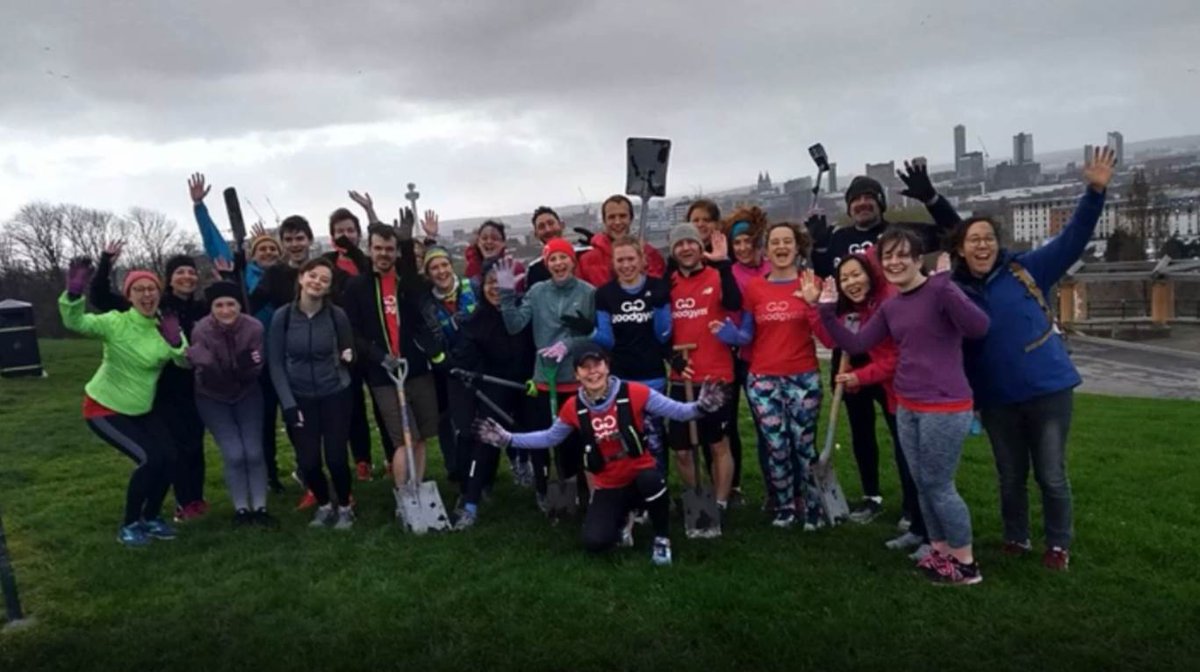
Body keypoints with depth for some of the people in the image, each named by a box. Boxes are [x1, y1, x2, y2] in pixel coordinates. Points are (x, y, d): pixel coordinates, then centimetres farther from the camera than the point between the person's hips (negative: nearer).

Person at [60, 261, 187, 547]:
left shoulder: (165, 326, -6)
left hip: (142, 409, 5)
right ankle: (129, 524, 4)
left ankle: (151, 517, 19)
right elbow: (75, 322, -35)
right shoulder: (116, 322, -19)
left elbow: (186, 361, -17)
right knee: (149, 458, -18)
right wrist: (73, 293, -52)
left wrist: (176, 342, -37)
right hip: (104, 407, -5)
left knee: (170, 457, -6)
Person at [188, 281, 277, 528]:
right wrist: (201, 362, -45)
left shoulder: (254, 328, -22)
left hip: (247, 394, 1)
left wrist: (248, 366, -41)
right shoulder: (201, 331, -23)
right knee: (234, 455, -8)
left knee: (254, 453, -4)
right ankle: (241, 509, 10)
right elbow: (210, 377, -25)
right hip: (213, 397, -1)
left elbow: (255, 373, -19)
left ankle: (260, 508, 10)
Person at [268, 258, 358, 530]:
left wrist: (349, 355, -19)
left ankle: (345, 507, 24)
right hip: (299, 398, 1)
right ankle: (324, 506, 30)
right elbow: (276, 364, -4)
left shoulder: (337, 315, -8)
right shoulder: (282, 316, -8)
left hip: (334, 395, -1)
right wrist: (288, 404, -10)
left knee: (335, 458, -4)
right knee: (308, 461, 0)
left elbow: (348, 353, 5)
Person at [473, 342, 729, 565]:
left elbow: (678, 412, -16)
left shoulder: (634, 393, -17)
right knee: (594, 542, -19)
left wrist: (701, 406, -37)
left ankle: (662, 539, -7)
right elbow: (549, 438, 8)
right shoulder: (573, 408, -7)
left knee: (651, 480, -38)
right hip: (609, 488, 2)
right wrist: (507, 439, 2)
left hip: (641, 476, -2)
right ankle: (622, 520, 20)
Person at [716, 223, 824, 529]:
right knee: (777, 447, 3)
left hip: (803, 377, -1)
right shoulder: (753, 288, 3)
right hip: (763, 379, 1)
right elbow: (747, 335, 7)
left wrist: (814, 301, -19)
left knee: (804, 446, 1)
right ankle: (784, 508, 20)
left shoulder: (810, 283, 0)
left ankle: (812, 510, 16)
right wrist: (729, 333, -13)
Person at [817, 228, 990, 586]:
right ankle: (941, 552, 32)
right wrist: (828, 312, 1)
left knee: (938, 485, 1)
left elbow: (979, 327, -28)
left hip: (945, 407, -7)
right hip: (907, 407, 7)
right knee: (923, 485, 15)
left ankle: (966, 563, 19)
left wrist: (944, 286, -36)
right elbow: (855, 345, 9)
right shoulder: (890, 307, 9)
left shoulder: (938, 292, -12)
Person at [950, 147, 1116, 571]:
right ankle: (1016, 539, 35)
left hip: (1049, 391, -1)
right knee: (1011, 477, 15)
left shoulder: (1026, 271, -4)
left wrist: (1095, 191, -22)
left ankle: (1058, 545, 27)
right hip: (998, 401, 2)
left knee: (1051, 475, 7)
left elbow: (1072, 240, -10)